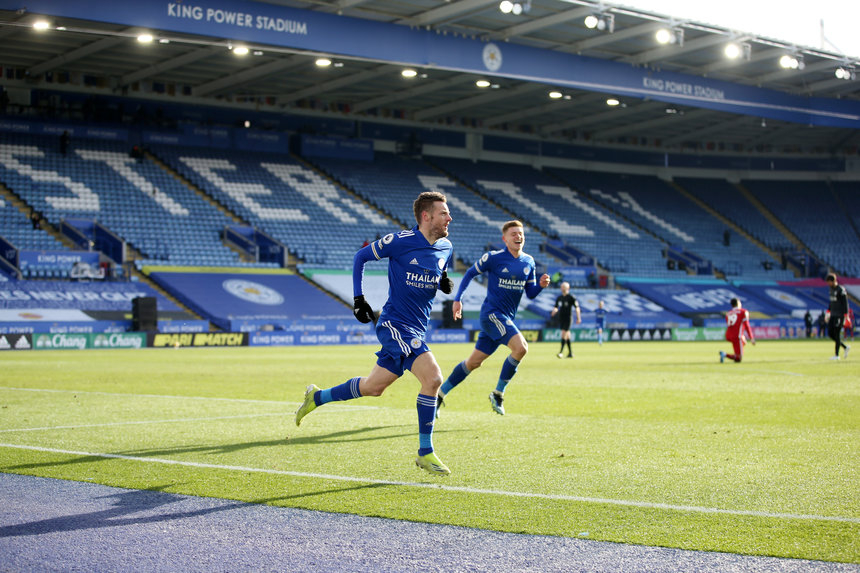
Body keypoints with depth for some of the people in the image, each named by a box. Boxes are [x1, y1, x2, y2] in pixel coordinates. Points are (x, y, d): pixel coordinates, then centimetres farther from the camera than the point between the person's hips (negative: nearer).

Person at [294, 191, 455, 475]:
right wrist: (358, 299, -4)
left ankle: (317, 397, 34)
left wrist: (445, 284, 1)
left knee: (373, 387, 13)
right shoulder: (401, 241, -12)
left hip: (416, 330, 8)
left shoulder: (446, 248, 8)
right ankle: (425, 453, -11)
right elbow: (361, 256, 1)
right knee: (432, 378, -20)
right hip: (395, 322, -8)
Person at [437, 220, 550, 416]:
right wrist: (457, 299, -2)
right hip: (491, 313, -6)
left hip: (507, 319, 6)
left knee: (474, 362, 10)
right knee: (521, 347, -25)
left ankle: (440, 394, 23)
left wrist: (541, 285, -8)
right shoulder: (493, 258, -8)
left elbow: (530, 293, 13)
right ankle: (498, 393, -10)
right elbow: (470, 273, 4)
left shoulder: (529, 262, 9)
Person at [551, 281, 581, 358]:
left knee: (564, 334, -14)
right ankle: (570, 352, 15)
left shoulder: (571, 297, -6)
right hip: (560, 318, 6)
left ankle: (561, 352, -16)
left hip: (568, 318, -6)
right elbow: (556, 307, 18)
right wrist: (554, 311, -5)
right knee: (567, 335, 10)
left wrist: (578, 318, -7)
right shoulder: (559, 297, 11)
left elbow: (577, 308, -4)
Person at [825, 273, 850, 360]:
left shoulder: (841, 289, -14)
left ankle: (837, 355, 1)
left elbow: (845, 303, -15)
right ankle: (845, 347, 20)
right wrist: (828, 312, 19)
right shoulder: (831, 289, 12)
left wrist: (845, 316, -19)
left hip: (840, 315, -8)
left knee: (837, 334, -6)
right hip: (833, 314, 8)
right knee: (830, 333, 6)